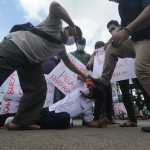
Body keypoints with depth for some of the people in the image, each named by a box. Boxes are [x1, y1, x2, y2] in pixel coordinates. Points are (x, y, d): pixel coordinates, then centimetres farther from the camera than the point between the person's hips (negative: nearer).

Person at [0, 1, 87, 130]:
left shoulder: (61, 47, 21)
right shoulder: (56, 24, 0)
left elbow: (68, 63, 30)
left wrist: (82, 75, 32)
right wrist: (72, 25, -15)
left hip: (31, 61, 9)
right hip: (14, 47, -8)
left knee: (39, 88, -2)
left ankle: (22, 121, -1)